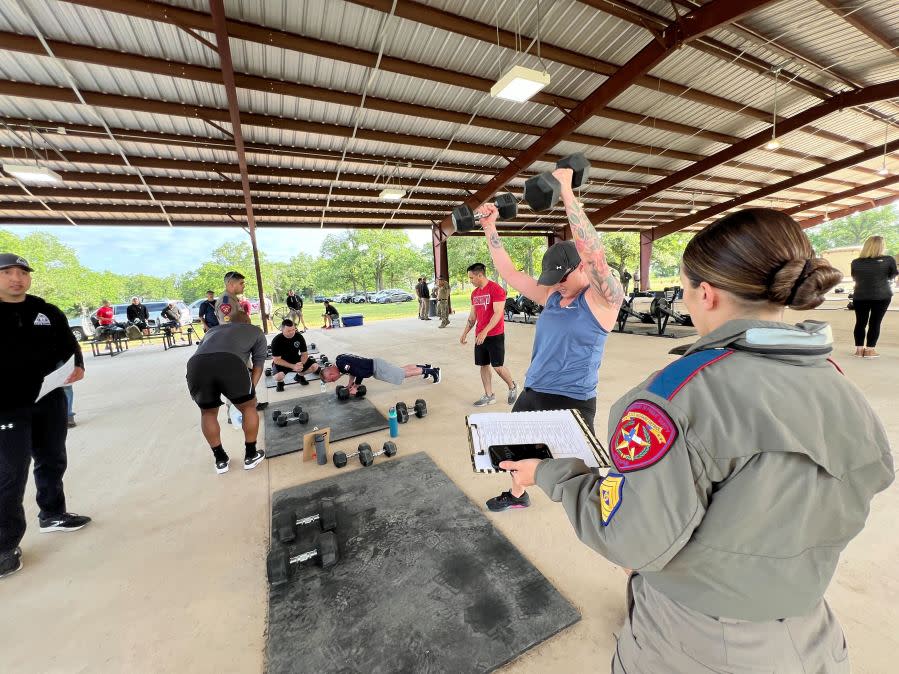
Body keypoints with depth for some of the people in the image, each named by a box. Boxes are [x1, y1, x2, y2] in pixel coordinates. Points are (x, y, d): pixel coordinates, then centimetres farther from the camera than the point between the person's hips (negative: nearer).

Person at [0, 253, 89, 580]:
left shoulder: (48, 312, 4)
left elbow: (69, 345, 12)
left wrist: (77, 367, -9)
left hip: (50, 400, 4)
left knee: (53, 461, 16)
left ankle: (52, 514, 36)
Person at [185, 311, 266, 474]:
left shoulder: (212, 331, 41)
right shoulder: (255, 330, 33)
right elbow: (258, 364, 25)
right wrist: (249, 390, 26)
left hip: (195, 365, 4)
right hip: (230, 363, -3)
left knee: (208, 413, 29)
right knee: (249, 407, 22)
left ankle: (221, 460, 36)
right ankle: (251, 456, 32)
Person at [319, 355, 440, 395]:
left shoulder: (342, 363, -26)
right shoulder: (339, 360, 3)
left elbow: (360, 373, -26)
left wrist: (355, 387, -13)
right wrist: (350, 384, 15)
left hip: (376, 368, -9)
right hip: (375, 365, 9)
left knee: (404, 374, 1)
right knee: (401, 370, 21)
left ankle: (432, 371, 9)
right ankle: (424, 367, 33)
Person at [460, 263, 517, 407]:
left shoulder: (496, 289, -13)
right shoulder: (475, 293, 11)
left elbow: (498, 313, -19)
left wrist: (485, 331, -26)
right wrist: (465, 333, 13)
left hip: (495, 335, -7)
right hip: (480, 336, 7)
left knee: (498, 366, -2)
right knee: (483, 365, 9)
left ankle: (512, 387, 25)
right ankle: (489, 396, 20)